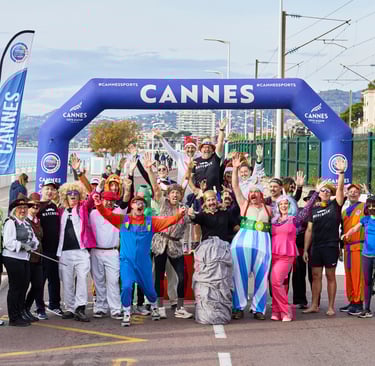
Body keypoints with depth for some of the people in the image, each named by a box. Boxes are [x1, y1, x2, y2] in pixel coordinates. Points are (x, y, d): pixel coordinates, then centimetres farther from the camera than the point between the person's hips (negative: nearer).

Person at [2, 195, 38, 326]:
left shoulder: (27, 224, 17)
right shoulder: (10, 223, -8)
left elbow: (34, 239, 13)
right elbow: (8, 242, -17)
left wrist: (32, 244, -8)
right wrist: (22, 246, -24)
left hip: (25, 259, 8)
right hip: (12, 258, -8)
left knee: (24, 286, 11)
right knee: (15, 287, -4)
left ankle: (21, 313, 23)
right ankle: (14, 318, 2)